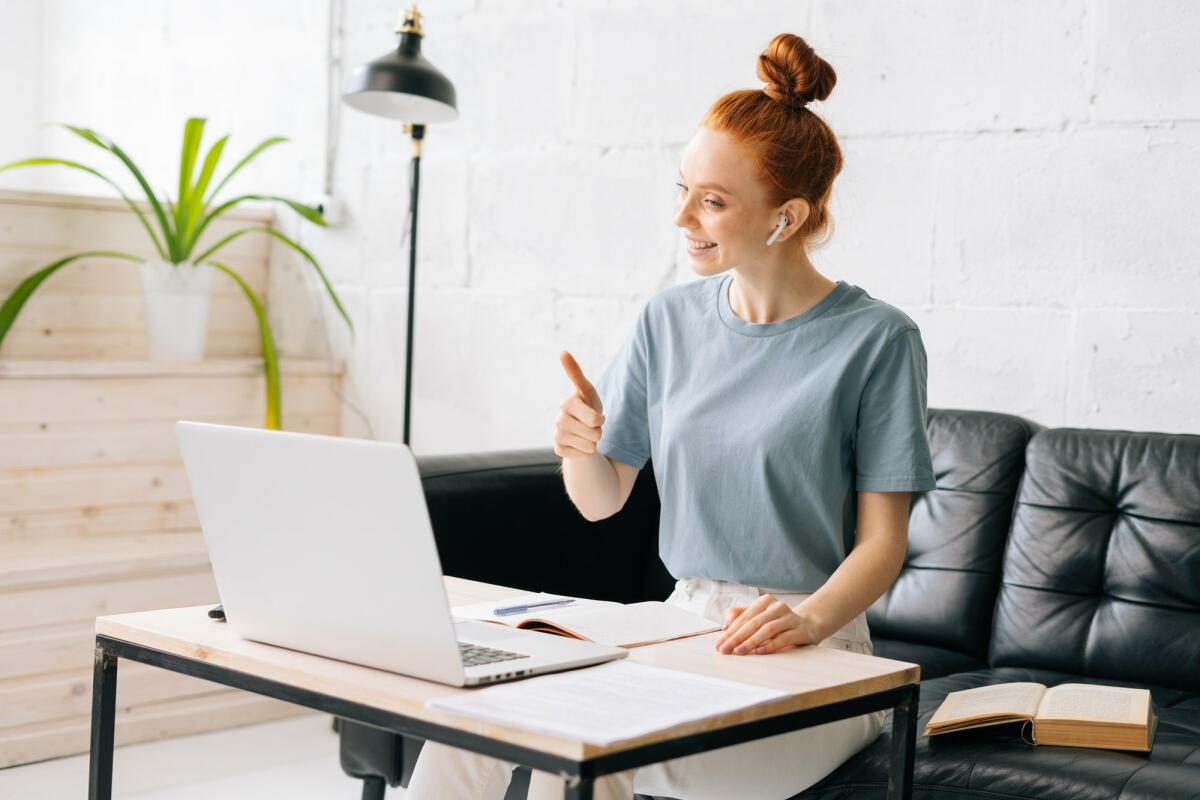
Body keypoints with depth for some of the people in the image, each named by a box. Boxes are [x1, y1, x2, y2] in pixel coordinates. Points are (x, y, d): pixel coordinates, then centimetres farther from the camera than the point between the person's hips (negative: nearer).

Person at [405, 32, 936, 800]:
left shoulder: (876, 339, -7)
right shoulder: (672, 319, 8)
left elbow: (883, 540, -6)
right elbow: (602, 501, 13)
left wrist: (808, 620, -25)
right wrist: (581, 447, -10)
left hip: (811, 659, -4)